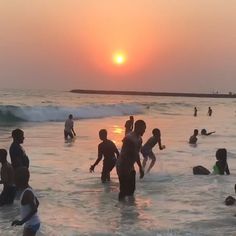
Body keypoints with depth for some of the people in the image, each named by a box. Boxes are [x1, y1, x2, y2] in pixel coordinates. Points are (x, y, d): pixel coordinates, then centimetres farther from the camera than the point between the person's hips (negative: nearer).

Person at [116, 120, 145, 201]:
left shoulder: (139, 139, 8)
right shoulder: (129, 138, -21)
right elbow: (123, 155, -24)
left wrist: (140, 168, 23)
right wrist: (127, 170, -25)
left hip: (130, 167, 9)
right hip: (123, 167, -9)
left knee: (131, 189, 14)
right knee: (124, 190, -6)